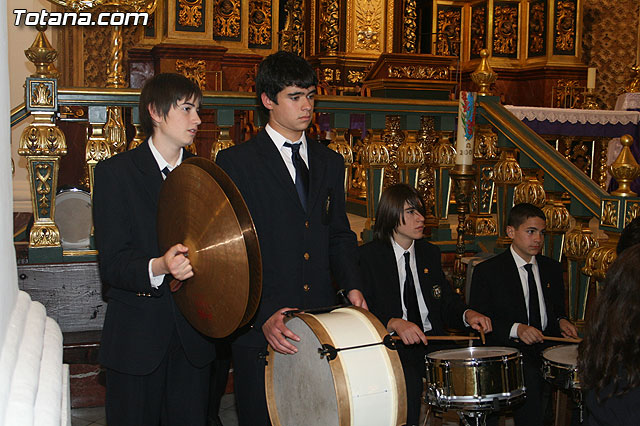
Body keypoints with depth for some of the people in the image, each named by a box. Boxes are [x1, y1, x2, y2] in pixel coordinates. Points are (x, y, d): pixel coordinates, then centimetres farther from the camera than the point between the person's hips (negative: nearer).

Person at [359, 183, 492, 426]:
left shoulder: (430, 253, 14)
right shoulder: (367, 256, -3)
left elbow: (447, 302, 15)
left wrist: (467, 315, -7)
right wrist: (395, 324, -28)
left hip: (432, 342, 5)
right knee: (408, 382, -33)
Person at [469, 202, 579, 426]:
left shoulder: (552, 268, 15)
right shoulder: (487, 271, -1)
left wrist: (561, 322, 1)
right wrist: (516, 329, -20)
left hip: (548, 345, 5)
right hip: (508, 349, -5)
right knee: (529, 377, -34)